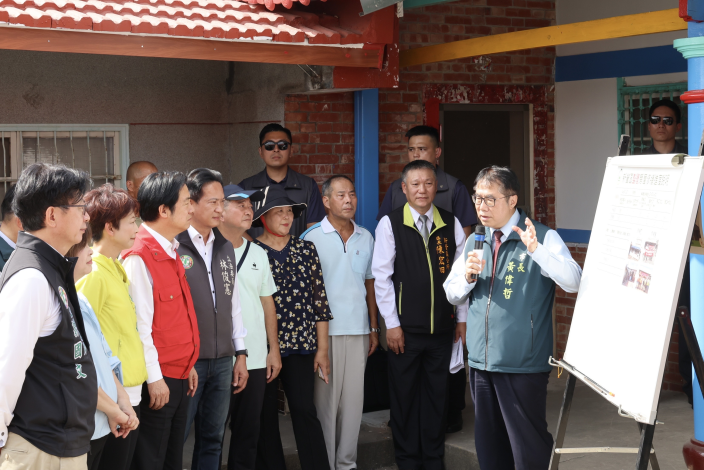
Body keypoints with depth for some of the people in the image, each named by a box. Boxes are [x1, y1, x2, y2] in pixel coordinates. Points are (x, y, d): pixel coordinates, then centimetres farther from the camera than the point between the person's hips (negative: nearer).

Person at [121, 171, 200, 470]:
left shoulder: (170, 251, 12)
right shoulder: (139, 256, -17)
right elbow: (139, 323, -19)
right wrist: (154, 378, -17)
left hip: (180, 376, 9)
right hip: (158, 380, -9)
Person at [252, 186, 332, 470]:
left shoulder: (306, 250, 7)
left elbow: (319, 300, 7)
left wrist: (322, 349, 4)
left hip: (301, 345, 1)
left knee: (305, 409, -5)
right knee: (266, 415, 6)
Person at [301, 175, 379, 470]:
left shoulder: (365, 238, 10)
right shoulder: (311, 238, -4)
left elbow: (370, 283, 15)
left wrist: (374, 328, 11)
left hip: (358, 330, 4)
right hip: (324, 331, -4)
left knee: (353, 398, 6)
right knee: (325, 399, 0)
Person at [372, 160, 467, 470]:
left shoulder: (451, 224, 5)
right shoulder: (390, 224, -3)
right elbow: (381, 276, -4)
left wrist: (462, 318, 6)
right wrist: (392, 323, -6)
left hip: (441, 326, 2)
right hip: (405, 328, -2)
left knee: (437, 393, 9)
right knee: (404, 394, 5)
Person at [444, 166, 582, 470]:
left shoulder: (543, 238, -7)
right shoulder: (474, 243, 11)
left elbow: (573, 282, -19)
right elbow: (453, 296, 16)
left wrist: (536, 250, -31)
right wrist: (467, 276, -6)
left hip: (523, 365, -6)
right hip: (481, 362, 6)